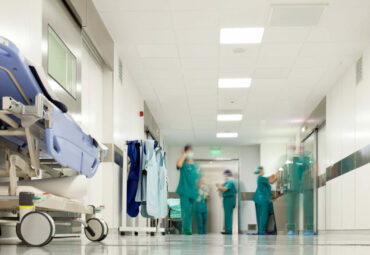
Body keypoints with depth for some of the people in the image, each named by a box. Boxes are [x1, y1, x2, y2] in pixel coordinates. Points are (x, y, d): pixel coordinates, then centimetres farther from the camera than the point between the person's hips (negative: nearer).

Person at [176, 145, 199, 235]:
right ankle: (186, 229, -14)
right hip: (184, 190, -5)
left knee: (191, 211, 8)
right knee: (185, 210, -13)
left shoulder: (196, 166, 15)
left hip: (193, 192, 5)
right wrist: (184, 155, -11)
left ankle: (188, 229, 16)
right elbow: (178, 164, -22)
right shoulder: (184, 164, 2)